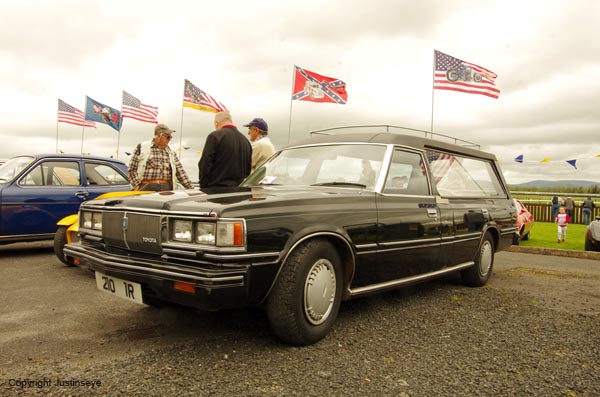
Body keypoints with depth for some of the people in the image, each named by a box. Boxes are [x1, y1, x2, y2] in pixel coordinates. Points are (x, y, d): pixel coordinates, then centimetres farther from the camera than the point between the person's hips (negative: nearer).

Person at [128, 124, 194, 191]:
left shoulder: (171, 153, 15)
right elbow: (132, 169, 4)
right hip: (147, 188, -3)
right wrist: (136, 186, -8)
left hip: (167, 189, 3)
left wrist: (191, 188, 3)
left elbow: (180, 173, 11)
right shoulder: (142, 147, 6)